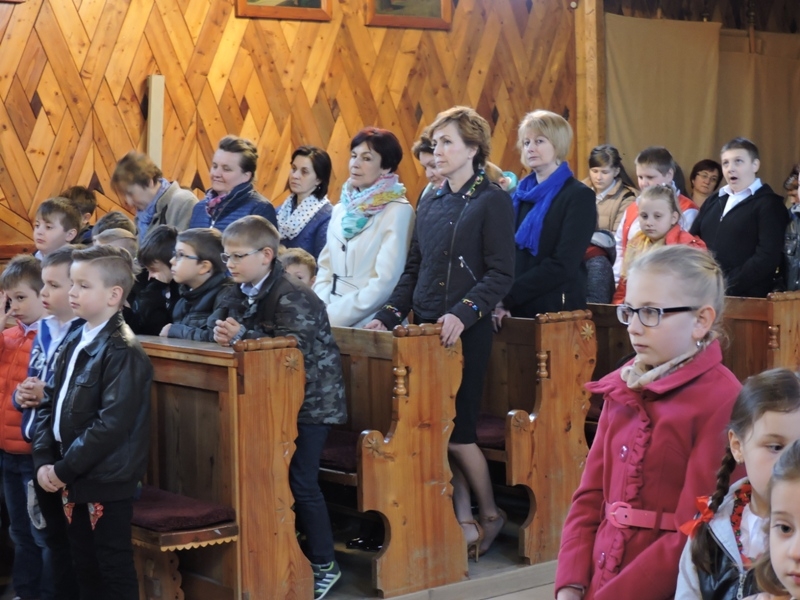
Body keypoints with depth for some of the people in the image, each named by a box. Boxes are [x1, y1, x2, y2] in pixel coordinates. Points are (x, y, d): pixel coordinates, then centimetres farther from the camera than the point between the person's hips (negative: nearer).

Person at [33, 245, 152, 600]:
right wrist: (44, 460, -2)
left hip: (107, 483, -8)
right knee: (84, 567, 17)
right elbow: (51, 404, 12)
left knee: (113, 570, 2)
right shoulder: (76, 343, 11)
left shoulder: (122, 351, -16)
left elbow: (112, 424, -23)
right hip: (74, 480, 8)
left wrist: (64, 469, -18)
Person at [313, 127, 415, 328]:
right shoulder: (341, 209, 13)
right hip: (328, 321, 5)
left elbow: (384, 283, -13)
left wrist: (333, 318, -13)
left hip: (370, 326, -5)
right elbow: (325, 268, 15)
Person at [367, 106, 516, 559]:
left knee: (457, 430, -5)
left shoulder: (492, 201, -6)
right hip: (426, 330, 6)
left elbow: (501, 274, -12)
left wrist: (463, 313, -24)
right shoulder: (431, 204, 14)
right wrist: (389, 316, 6)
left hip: (466, 332, -6)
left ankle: (490, 516, 15)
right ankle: (463, 521, 12)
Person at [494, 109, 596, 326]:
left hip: (556, 312, -5)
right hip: (516, 310, 5)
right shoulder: (520, 195, 12)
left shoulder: (579, 196, -6)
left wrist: (508, 297, -18)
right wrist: (499, 299, -9)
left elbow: (563, 265, -15)